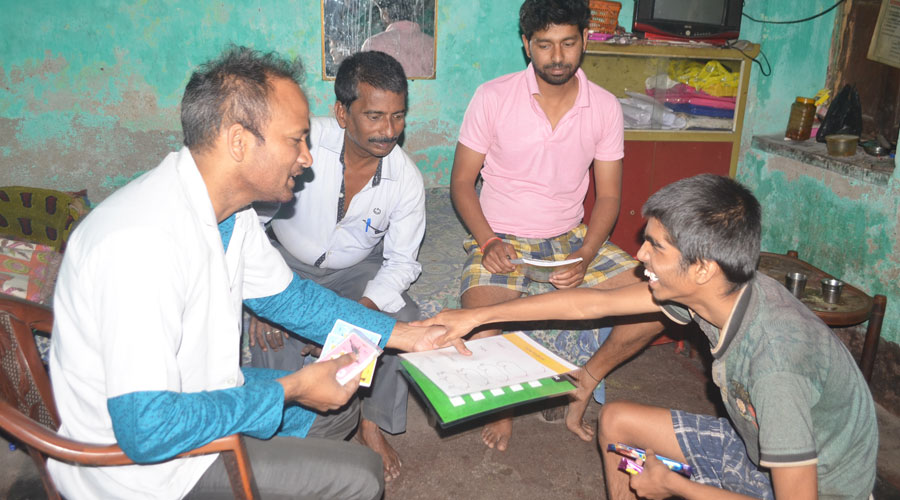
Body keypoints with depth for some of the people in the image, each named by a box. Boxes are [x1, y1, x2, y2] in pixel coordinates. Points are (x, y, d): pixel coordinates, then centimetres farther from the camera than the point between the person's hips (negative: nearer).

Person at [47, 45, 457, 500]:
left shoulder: (229, 209, -4)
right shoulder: (144, 241, -34)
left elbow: (287, 296, 11)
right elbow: (148, 430, -34)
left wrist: (405, 335, 6)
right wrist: (288, 390, -23)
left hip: (196, 395, 9)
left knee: (338, 407, 18)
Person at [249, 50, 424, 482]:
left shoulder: (407, 179, -18)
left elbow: (401, 262, -9)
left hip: (355, 268, 2)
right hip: (287, 259, -1)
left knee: (403, 321, -21)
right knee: (275, 332, -28)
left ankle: (373, 425, 2)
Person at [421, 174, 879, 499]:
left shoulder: (775, 364, -39)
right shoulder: (712, 288, -16)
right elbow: (592, 303, -8)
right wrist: (478, 316, -2)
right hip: (757, 443, 7)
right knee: (616, 421, 7)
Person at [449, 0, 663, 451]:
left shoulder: (605, 107, -1)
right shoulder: (493, 98, -8)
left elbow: (608, 195, 2)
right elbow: (462, 181, -3)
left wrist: (585, 257, -15)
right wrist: (488, 241, -19)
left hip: (571, 237, 3)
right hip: (501, 238, -3)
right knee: (480, 326, -31)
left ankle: (584, 382, 8)